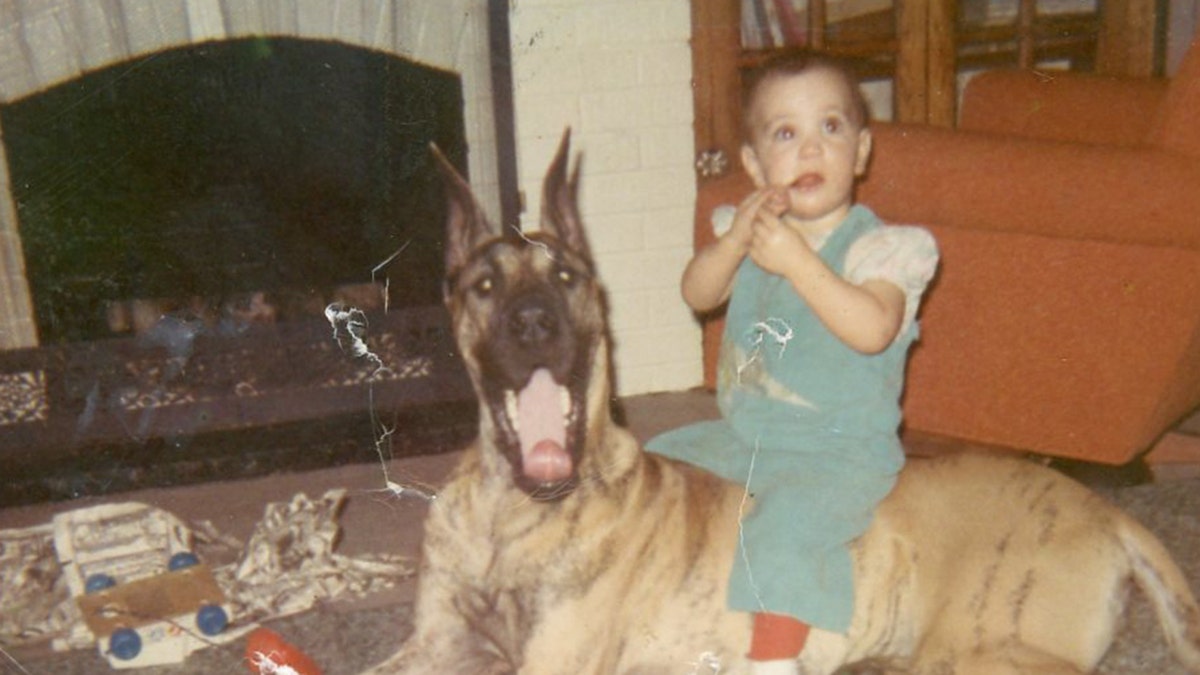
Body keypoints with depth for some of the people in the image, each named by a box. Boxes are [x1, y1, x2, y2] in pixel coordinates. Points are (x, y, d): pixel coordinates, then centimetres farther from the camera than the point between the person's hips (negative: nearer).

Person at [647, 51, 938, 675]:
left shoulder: (880, 247, -12)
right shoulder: (756, 229, 7)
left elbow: (873, 330, -29)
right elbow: (697, 294, -4)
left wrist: (796, 260, -33)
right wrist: (737, 237, -22)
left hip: (837, 452, -7)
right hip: (741, 435, 7)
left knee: (785, 523, -32)